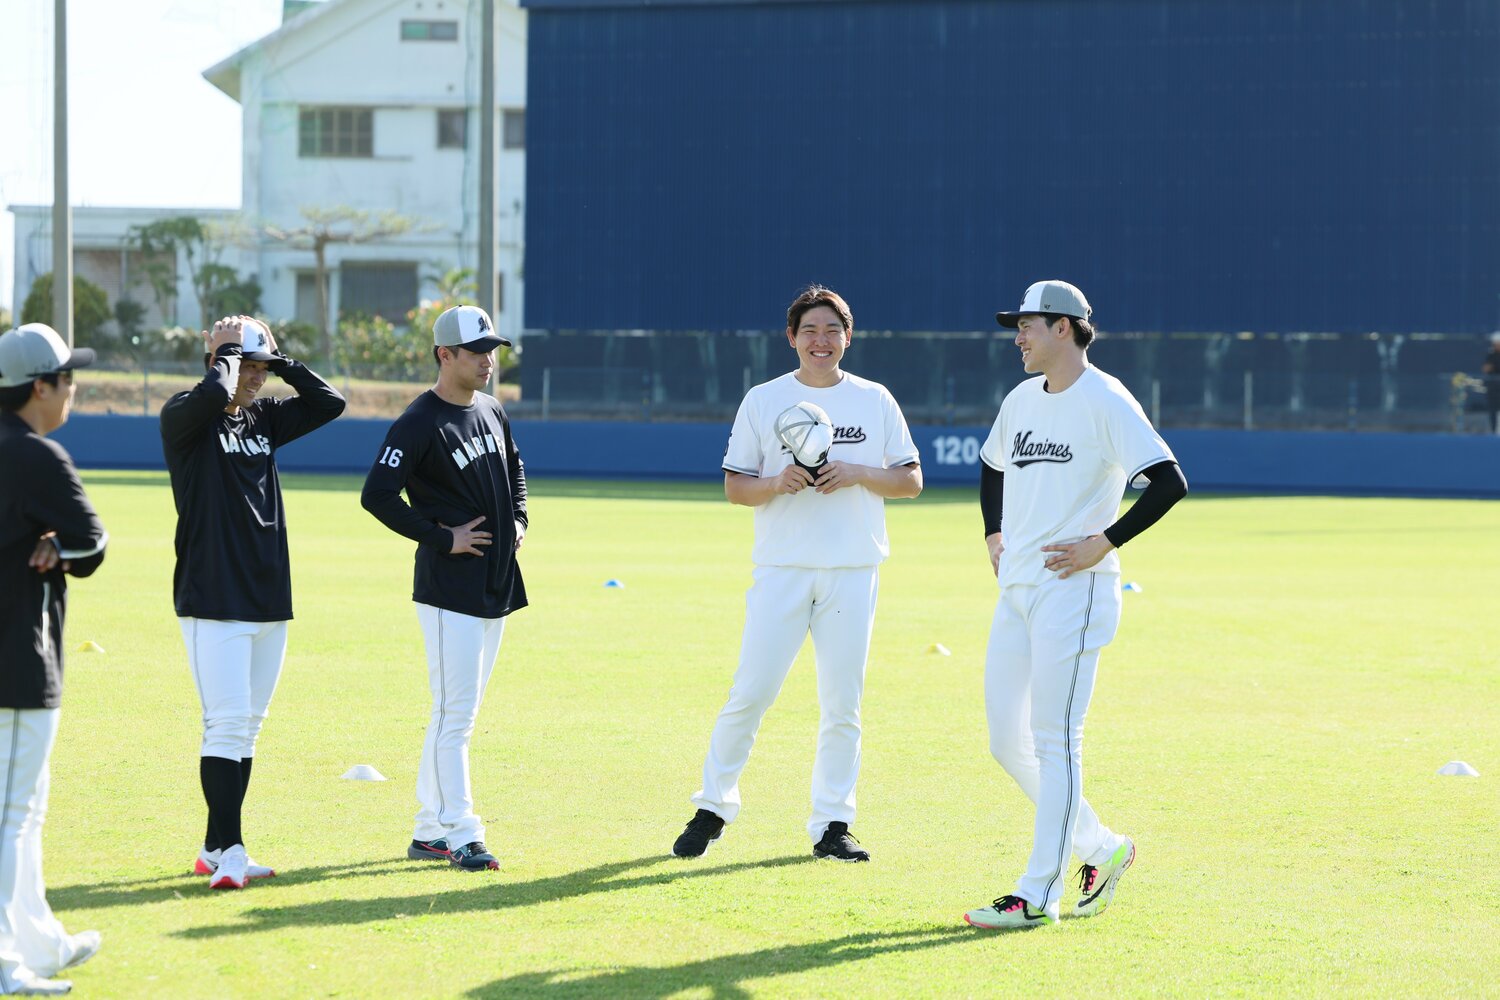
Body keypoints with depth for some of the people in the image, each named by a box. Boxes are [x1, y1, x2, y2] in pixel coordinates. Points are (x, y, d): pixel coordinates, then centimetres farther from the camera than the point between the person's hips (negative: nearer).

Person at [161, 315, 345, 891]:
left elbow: (329, 403, 11)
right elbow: (214, 394, -27)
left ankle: (215, 853, 15)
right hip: (213, 601, -7)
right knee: (227, 724, -12)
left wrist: (279, 361, 4)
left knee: (247, 730, 9)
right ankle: (229, 852, -13)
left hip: (270, 601, 7)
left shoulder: (263, 418, 15)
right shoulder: (185, 417, -6)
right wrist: (227, 352, -9)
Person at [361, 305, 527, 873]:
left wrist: (518, 519, 12)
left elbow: (514, 469, 30)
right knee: (455, 714, -9)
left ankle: (429, 834, 18)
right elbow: (377, 495, -20)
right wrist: (442, 538, -18)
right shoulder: (420, 424, -14)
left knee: (459, 714, 12)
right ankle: (459, 835, -6)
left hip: (496, 585, 8)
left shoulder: (492, 412, 11)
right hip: (450, 588, -8)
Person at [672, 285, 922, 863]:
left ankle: (831, 825, 8)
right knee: (751, 692, -5)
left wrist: (857, 474, -9)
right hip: (782, 569, -1)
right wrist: (778, 483, -14)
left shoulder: (875, 401, 9)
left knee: (842, 702, 1)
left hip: (853, 571, 1)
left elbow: (911, 482, 9)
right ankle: (713, 806, 9)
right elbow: (734, 487, 6)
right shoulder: (763, 401, 6)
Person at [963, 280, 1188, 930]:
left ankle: (1040, 894, -5)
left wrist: (1103, 543, -19)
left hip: (1073, 591, -9)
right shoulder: (1021, 400, 14)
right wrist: (993, 535, 19)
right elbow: (992, 467, 34)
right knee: (1007, 742, 8)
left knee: (1054, 741, -8)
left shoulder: (1106, 402, -11)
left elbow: (1169, 482, -19)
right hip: (1016, 587, 9)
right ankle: (1100, 847, 23)